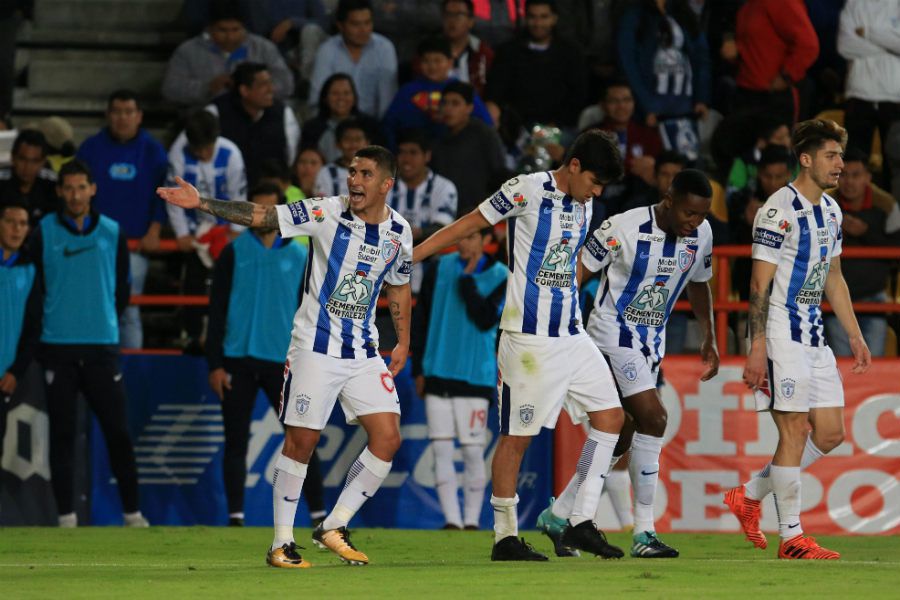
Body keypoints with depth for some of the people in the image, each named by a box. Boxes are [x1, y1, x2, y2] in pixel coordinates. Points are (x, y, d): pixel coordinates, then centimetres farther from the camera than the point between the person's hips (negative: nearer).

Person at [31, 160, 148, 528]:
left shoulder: (112, 233, 8)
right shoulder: (45, 233, 3)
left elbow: (122, 290, 13)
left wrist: (104, 321, 9)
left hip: (102, 346, 1)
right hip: (58, 346, -1)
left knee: (117, 431, -1)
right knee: (62, 434, -1)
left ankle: (132, 512, 7)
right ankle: (66, 517, 3)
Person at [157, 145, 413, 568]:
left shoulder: (399, 232, 2)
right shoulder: (327, 213, -10)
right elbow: (260, 216, -14)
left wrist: (403, 341, 17)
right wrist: (202, 204, -22)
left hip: (364, 352, 4)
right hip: (315, 346, -4)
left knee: (387, 438, -5)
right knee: (301, 441, -5)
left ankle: (334, 527, 9)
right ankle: (282, 542, 5)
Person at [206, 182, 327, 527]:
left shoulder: (300, 256, 8)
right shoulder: (234, 253, 5)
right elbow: (217, 311, 3)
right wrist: (215, 364, -5)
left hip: (282, 363, 0)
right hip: (238, 362, 0)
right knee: (236, 442, 1)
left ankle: (318, 515, 0)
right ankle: (235, 517, 4)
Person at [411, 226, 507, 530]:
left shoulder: (500, 277, -1)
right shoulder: (440, 267, 6)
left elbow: (486, 320, -14)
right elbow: (421, 318, 9)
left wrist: (467, 279, -14)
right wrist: (418, 369, 7)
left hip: (475, 377, -2)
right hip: (438, 376, 2)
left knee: (473, 452, 0)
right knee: (441, 450, -3)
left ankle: (471, 520, 9)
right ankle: (452, 521, -2)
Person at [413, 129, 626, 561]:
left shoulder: (583, 205, 11)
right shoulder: (526, 190, -10)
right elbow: (468, 225, -5)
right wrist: (406, 257, -5)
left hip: (571, 335, 8)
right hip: (529, 336, -8)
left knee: (610, 416, 4)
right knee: (517, 435, -3)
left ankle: (581, 524, 9)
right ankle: (505, 538, 5)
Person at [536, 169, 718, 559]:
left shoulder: (701, 234, -1)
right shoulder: (625, 228, -19)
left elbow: (698, 285, 18)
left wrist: (709, 340, 18)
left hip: (652, 342, 7)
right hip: (614, 333, -7)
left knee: (620, 437, 9)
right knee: (652, 419, -19)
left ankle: (558, 516, 23)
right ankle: (644, 533, -14)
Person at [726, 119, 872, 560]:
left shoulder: (830, 210, 13)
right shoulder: (779, 210, -13)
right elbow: (760, 283, -15)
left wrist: (855, 336, 19)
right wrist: (756, 349, -20)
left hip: (813, 336, 9)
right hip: (781, 336, -9)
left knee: (830, 433, 7)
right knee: (795, 430, -8)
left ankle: (749, 495, 20)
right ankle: (792, 537, -3)